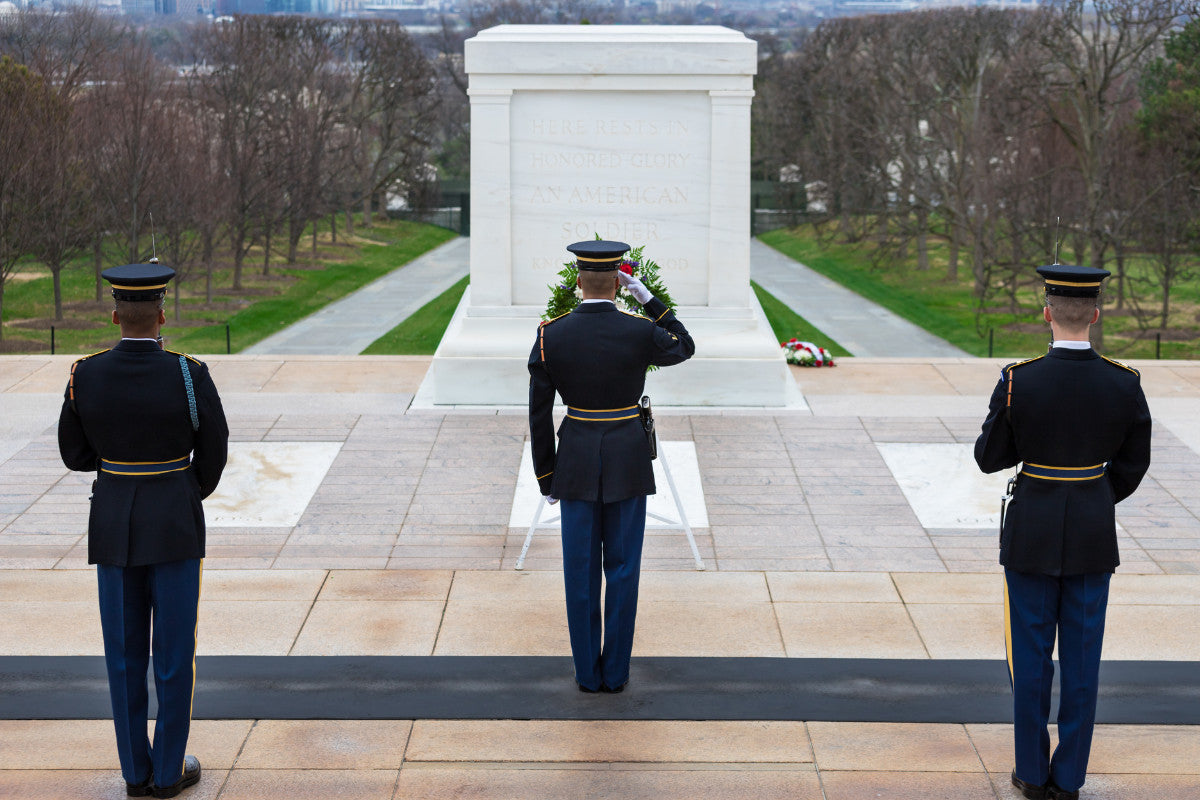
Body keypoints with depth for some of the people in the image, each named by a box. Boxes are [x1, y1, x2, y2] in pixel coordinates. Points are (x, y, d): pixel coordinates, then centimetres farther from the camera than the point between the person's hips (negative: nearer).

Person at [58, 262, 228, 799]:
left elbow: (75, 455, 4)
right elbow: (213, 451, -2)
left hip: (113, 525, 3)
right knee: (174, 652, 9)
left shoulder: (85, 376, -8)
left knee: (125, 653, 12)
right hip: (174, 528, -3)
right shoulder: (189, 376, -15)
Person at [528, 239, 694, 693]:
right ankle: (615, 672, 15)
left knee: (581, 570, 10)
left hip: (577, 461, 1)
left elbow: (539, 414, -4)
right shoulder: (641, 333, -13)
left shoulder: (550, 336, -9)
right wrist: (647, 297, 4)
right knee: (623, 568, 9)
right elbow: (684, 348, 11)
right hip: (628, 461, -1)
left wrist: (546, 478, 7)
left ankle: (587, 672, 16)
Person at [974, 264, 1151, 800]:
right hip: (1094, 535, 2)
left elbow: (989, 458, -6)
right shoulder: (1124, 385, -10)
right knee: (1082, 656, 11)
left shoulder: (1018, 382, -16)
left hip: (1032, 533, -2)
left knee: (1031, 655, 11)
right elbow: (1133, 464, 3)